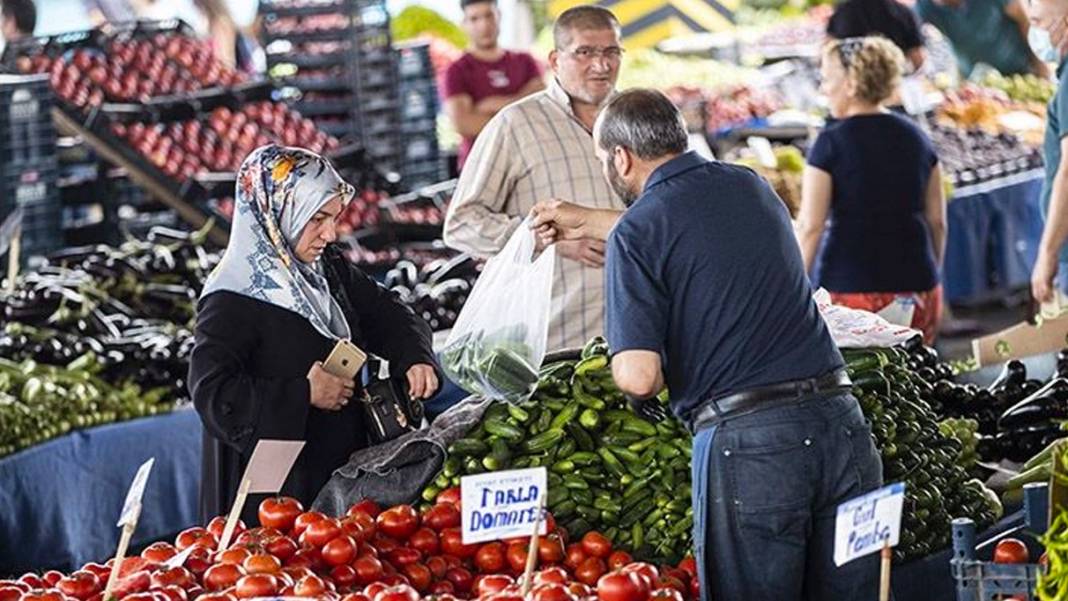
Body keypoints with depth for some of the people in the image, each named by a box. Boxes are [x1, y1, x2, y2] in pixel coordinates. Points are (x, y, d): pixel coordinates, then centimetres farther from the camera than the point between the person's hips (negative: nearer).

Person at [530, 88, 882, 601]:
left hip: (744, 439, -6)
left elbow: (639, 376, -13)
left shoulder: (635, 234, -4)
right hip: (838, 419, 6)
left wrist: (640, 395, 10)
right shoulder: (750, 188, 15)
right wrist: (588, 223, 49)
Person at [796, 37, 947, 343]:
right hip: (917, 288, 5)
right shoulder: (916, 137, 9)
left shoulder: (831, 142, -7)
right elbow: (937, 221, 12)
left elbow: (810, 226, -9)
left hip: (852, 289, -5)